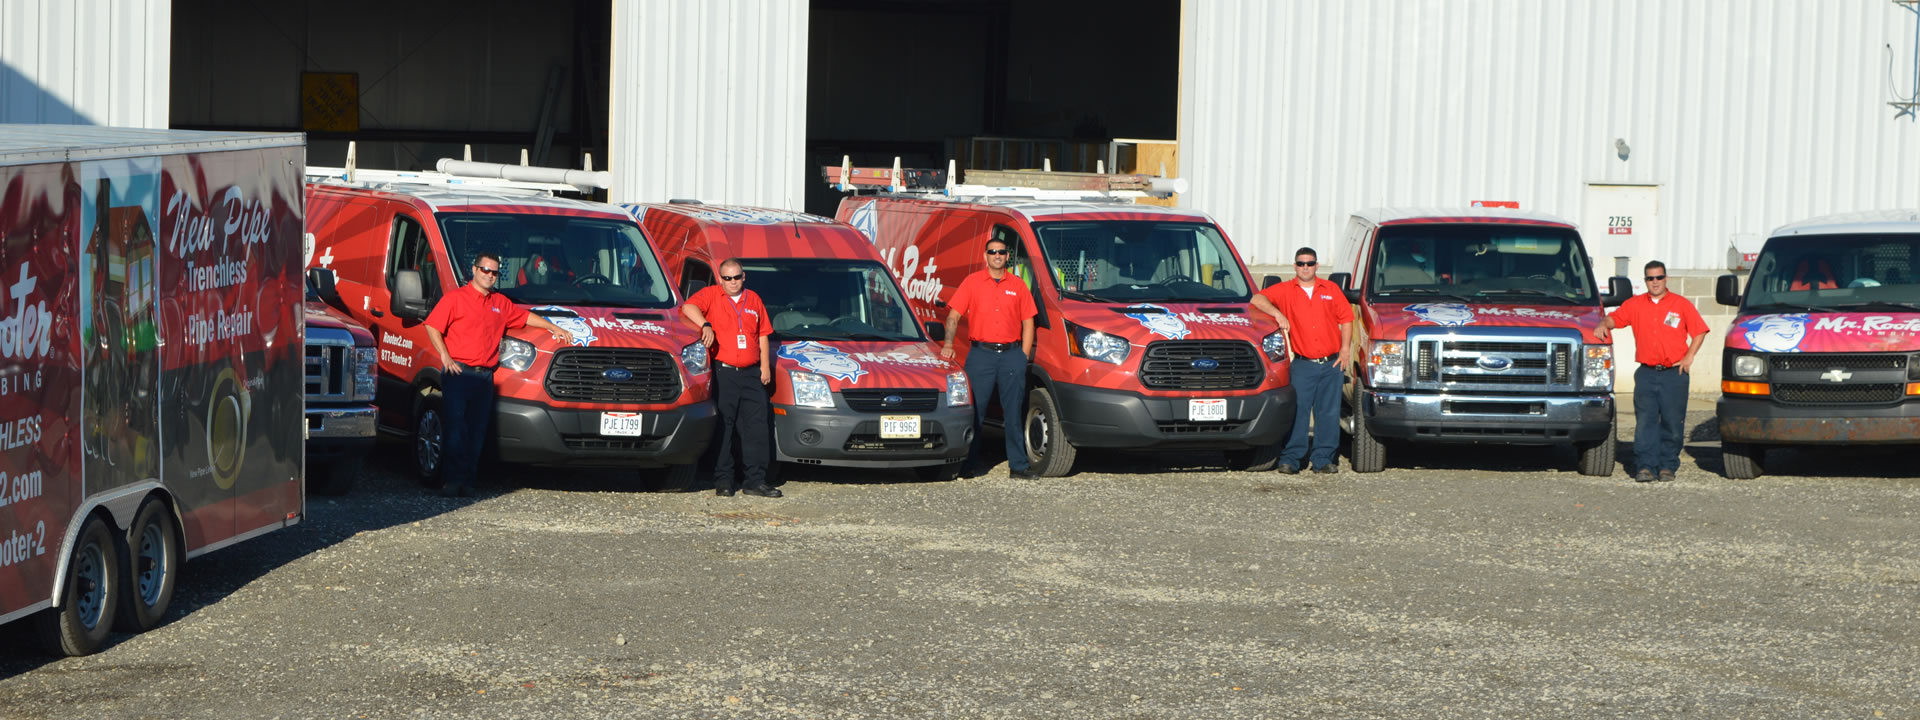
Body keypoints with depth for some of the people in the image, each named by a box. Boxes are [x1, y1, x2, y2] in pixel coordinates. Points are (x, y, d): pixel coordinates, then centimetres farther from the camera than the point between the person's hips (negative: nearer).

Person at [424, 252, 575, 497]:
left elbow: (525, 317, 31)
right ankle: (454, 479, -8)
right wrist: (445, 357, -12)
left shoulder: (501, 303, 19)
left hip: (485, 376, 5)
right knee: (456, 427, -9)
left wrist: (554, 328, 24)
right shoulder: (455, 298, 2)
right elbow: (432, 327, -3)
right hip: (459, 372, -5)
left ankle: (467, 481, 3)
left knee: (477, 431, 1)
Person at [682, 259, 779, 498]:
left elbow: (763, 335, 20)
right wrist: (705, 325, -29)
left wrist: (765, 365, 12)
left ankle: (755, 480, 5)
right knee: (723, 427, -4)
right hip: (723, 372, -4)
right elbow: (688, 307, -15)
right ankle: (723, 480, 0)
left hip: (751, 373, 4)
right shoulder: (711, 295, 4)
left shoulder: (753, 300, 18)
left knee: (757, 427, 1)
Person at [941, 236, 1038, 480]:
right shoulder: (972, 282, 6)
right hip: (980, 353, -1)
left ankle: (1018, 464, 4)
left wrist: (1023, 357, 4)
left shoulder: (1018, 286, 11)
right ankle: (973, 462, 7)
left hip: (1011, 353, 1)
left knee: (1013, 414, 2)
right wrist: (948, 344, -12)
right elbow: (954, 316, 3)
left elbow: (1028, 323, 12)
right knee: (975, 411, 0)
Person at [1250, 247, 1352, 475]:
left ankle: (1324, 458, 10)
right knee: (1296, 411, -7)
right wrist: (1277, 313, -20)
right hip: (1303, 364, -2)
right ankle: (1291, 458, -3)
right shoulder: (1285, 290, 4)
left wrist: (1345, 349, 3)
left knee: (1328, 413, 4)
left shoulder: (1331, 290, 11)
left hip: (1332, 363, 2)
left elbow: (1346, 318, 12)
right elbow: (1257, 299, -5)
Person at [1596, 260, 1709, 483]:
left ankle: (1667, 467, 7)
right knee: (1645, 422, -6)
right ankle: (1646, 467, -6)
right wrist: (1604, 325, -7)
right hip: (1646, 374, 1)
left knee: (1672, 424, 0)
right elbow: (1615, 318, 16)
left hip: (1674, 374, -1)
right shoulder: (1635, 305, 11)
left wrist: (1689, 356, -1)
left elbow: (1699, 331, 8)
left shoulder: (1682, 305, 6)